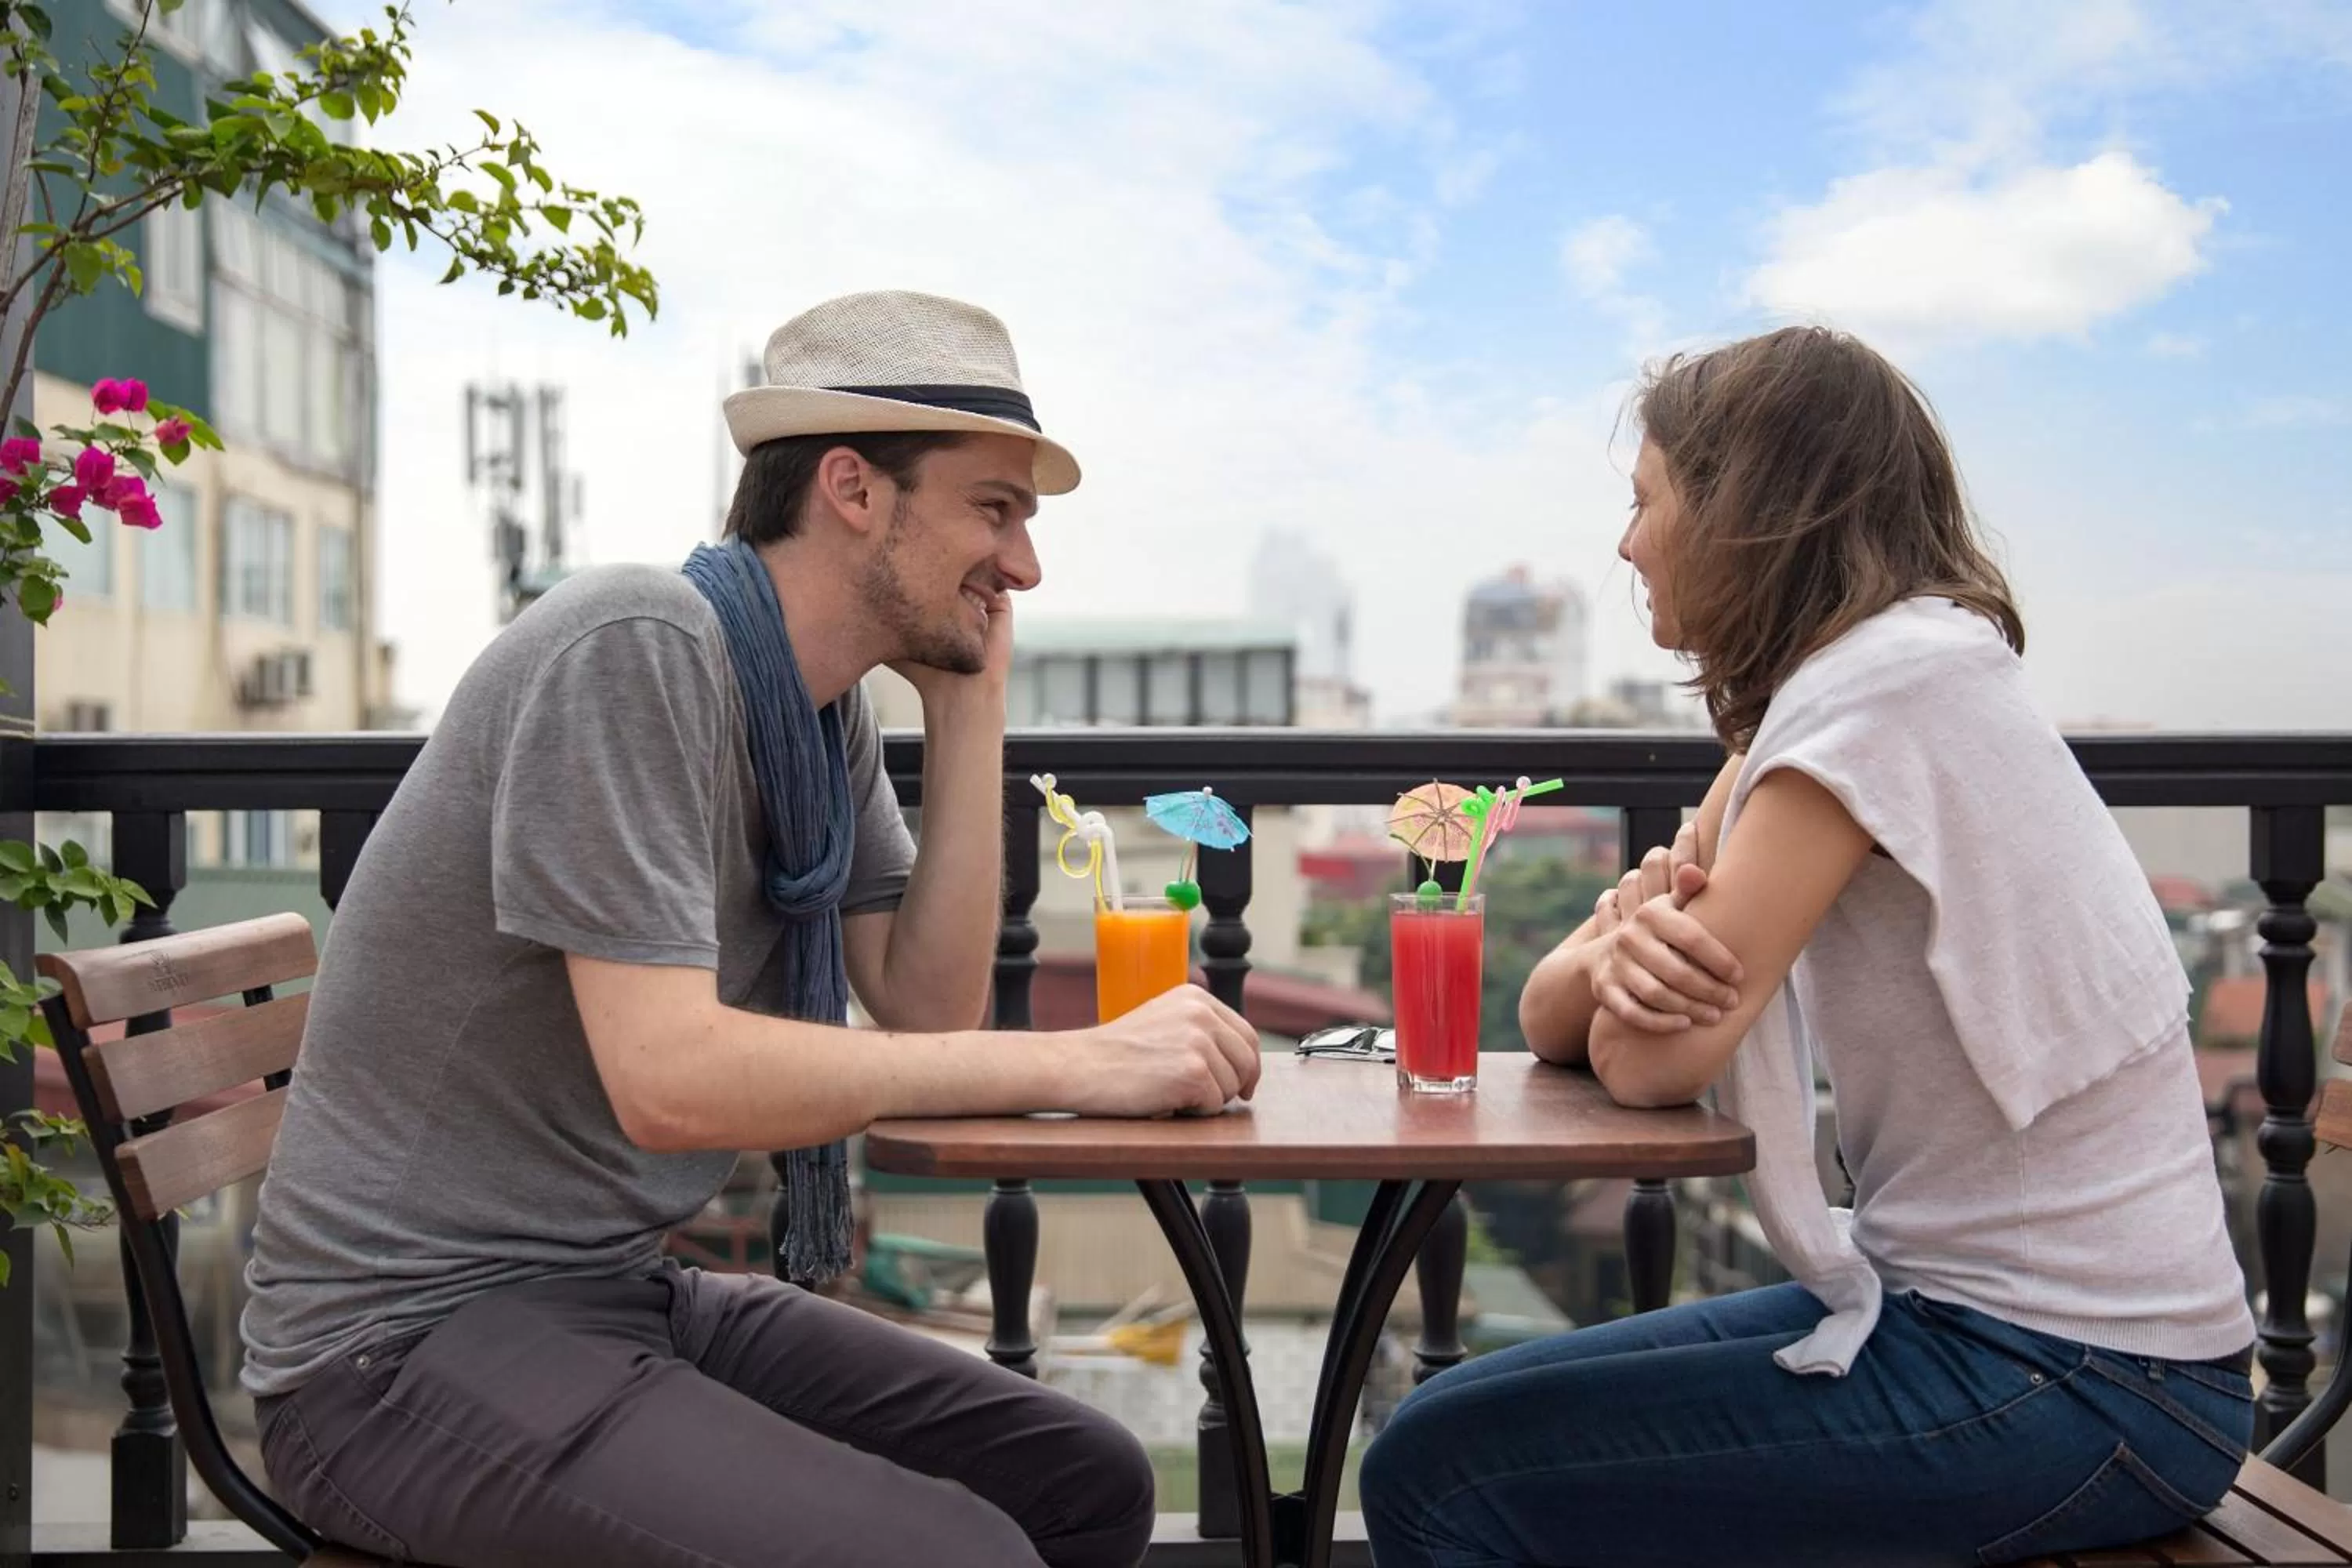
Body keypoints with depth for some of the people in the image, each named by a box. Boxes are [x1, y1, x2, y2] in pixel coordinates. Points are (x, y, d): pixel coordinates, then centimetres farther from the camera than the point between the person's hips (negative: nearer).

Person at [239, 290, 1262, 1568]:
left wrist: (969, 703, -3)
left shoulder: (830, 709, 5)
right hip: (412, 1338, -8)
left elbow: (930, 1008, 2)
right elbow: (668, 1078, -28)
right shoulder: (637, 648, -21)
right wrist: (1077, 1061, -26)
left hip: (627, 1295, 8)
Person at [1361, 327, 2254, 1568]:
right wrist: (1618, 948, -15)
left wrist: (1651, 931, -1)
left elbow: (1653, 1065, -21)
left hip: (2076, 1381, -9)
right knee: (1471, 1421, 10)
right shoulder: (1824, 691, 12)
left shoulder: (1895, 675, -18)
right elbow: (1553, 1021, 7)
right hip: (1970, 1304, 9)